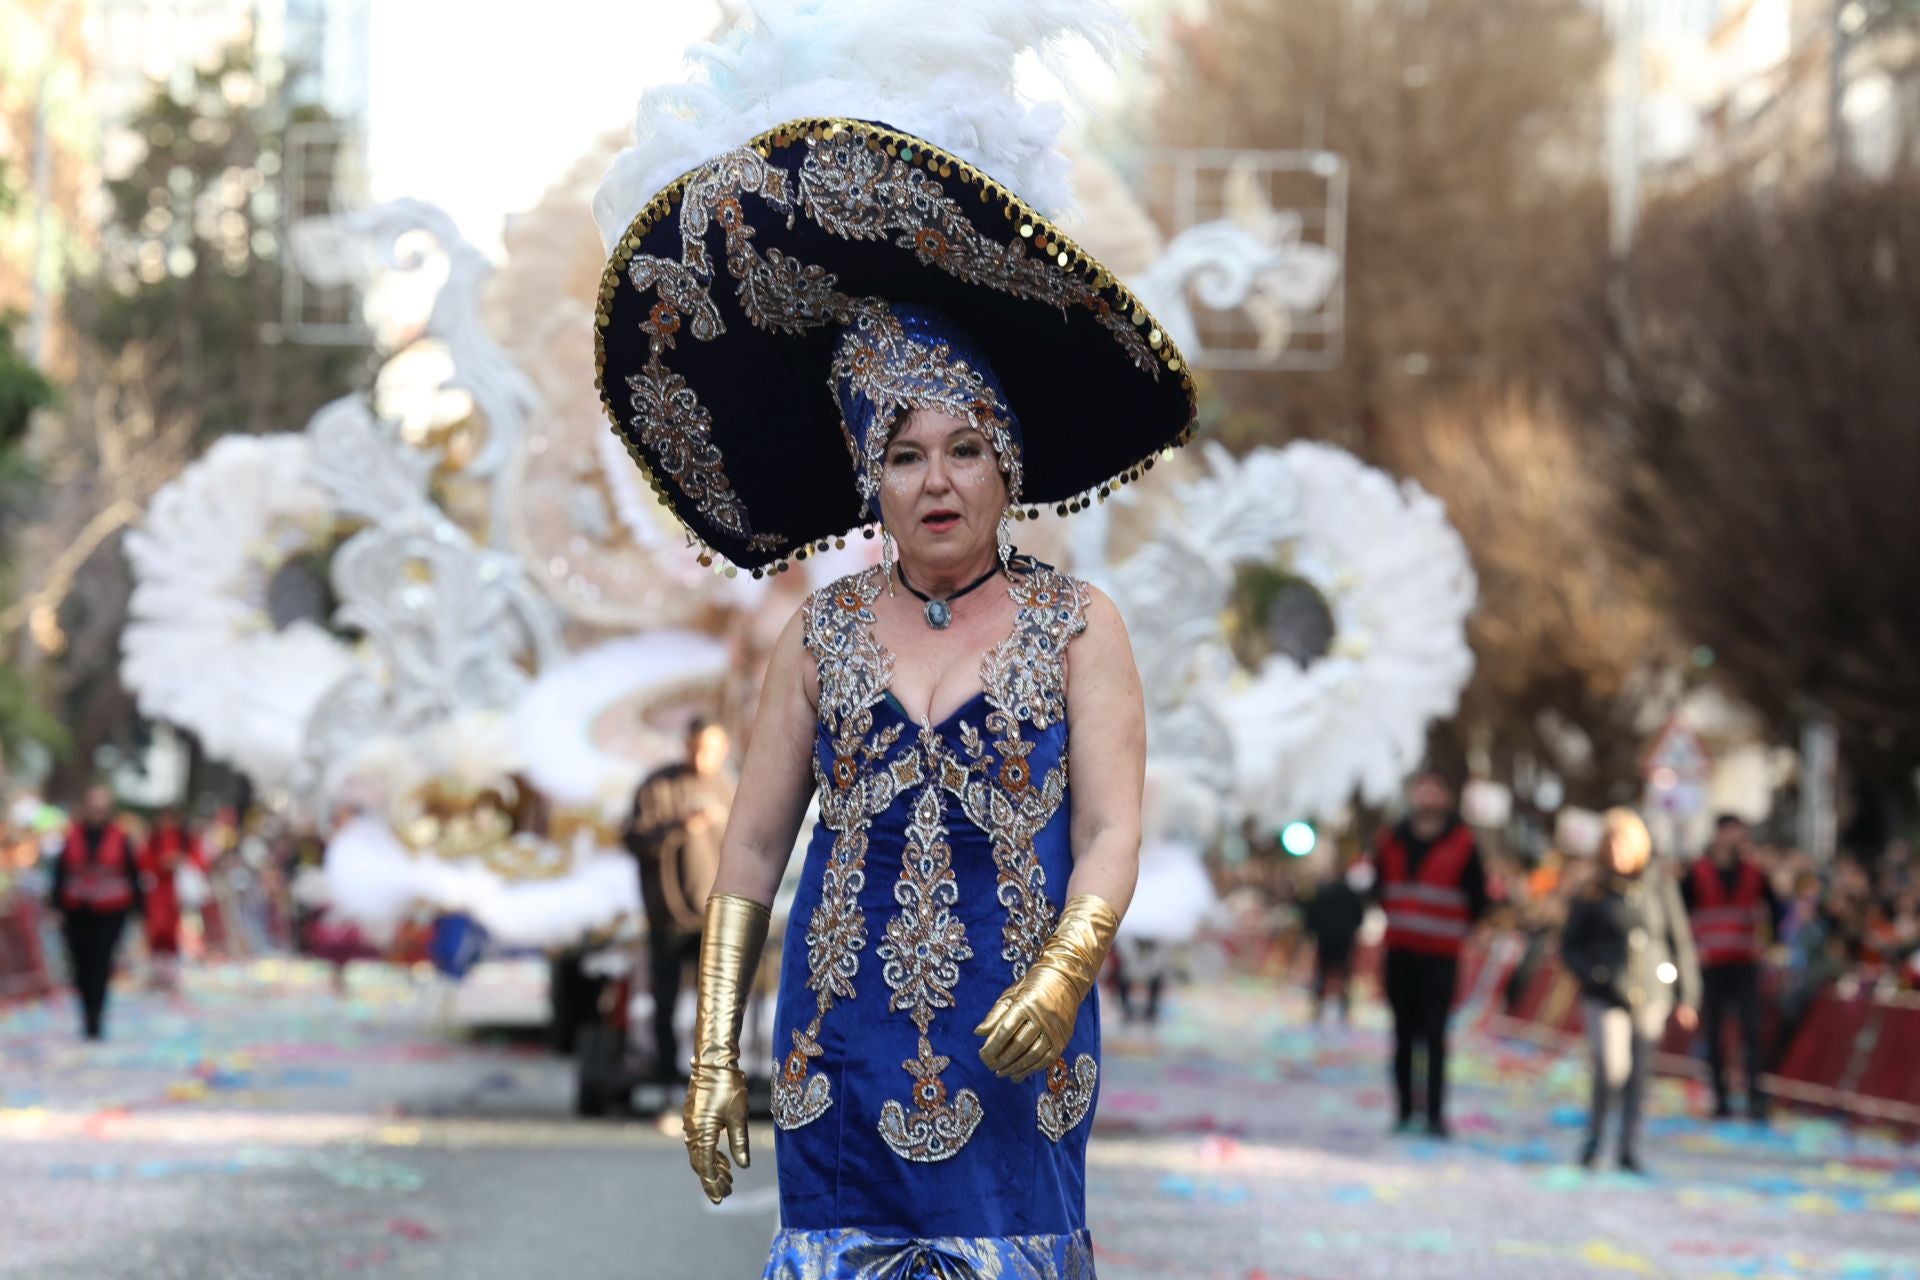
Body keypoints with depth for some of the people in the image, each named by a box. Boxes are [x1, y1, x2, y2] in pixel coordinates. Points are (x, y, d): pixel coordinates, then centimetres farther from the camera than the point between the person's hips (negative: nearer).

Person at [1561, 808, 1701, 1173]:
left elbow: (1680, 941, 10)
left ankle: (1629, 1148, 16)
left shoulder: (1660, 886, 3)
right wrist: (1595, 976, -11)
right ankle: (1594, 1136, 6)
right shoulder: (1592, 893, 1)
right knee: (1612, 1069, -16)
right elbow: (1570, 948, 7)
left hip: (1651, 994, 2)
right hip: (1606, 997, -2)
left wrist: (1687, 995, 8)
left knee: (1639, 1075, 4)